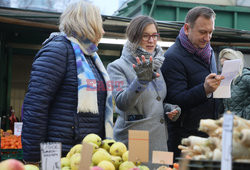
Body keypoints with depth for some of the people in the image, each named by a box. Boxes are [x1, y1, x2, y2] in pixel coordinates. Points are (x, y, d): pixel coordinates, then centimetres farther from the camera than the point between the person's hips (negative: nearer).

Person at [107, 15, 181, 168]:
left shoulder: (158, 65, 14)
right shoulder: (118, 67, -4)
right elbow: (122, 103, -18)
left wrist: (170, 108, 5)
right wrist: (141, 81, -31)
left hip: (160, 139, 6)